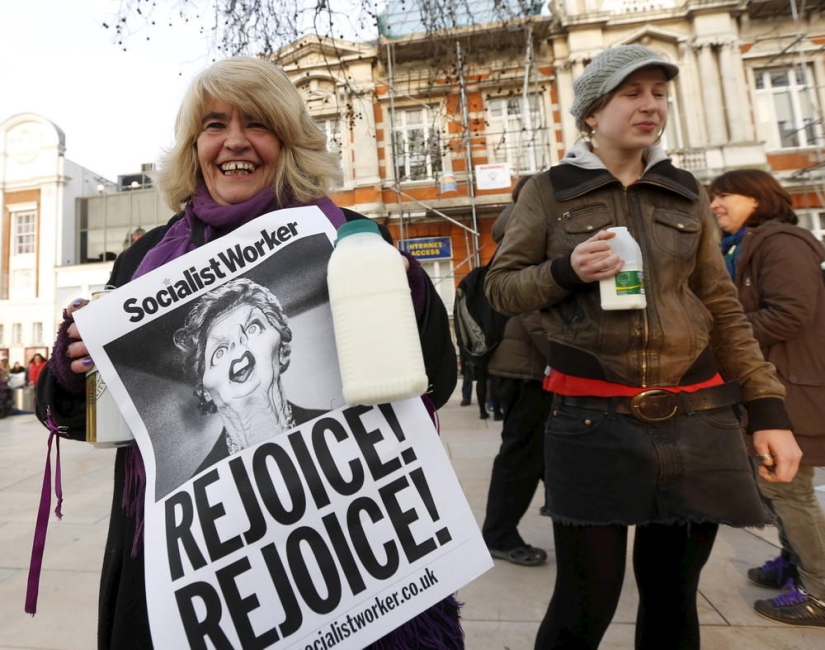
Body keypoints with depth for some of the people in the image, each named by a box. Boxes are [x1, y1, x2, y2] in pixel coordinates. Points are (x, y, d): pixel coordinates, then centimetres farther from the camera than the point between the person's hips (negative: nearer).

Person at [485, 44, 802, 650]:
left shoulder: (686, 192, 12)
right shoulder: (549, 191, 1)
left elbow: (723, 307, 12)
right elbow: (500, 287, 1)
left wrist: (767, 408, 5)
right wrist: (567, 271, -18)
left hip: (697, 419, 5)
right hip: (593, 420, -4)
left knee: (674, 597, 19)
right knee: (586, 601, 6)